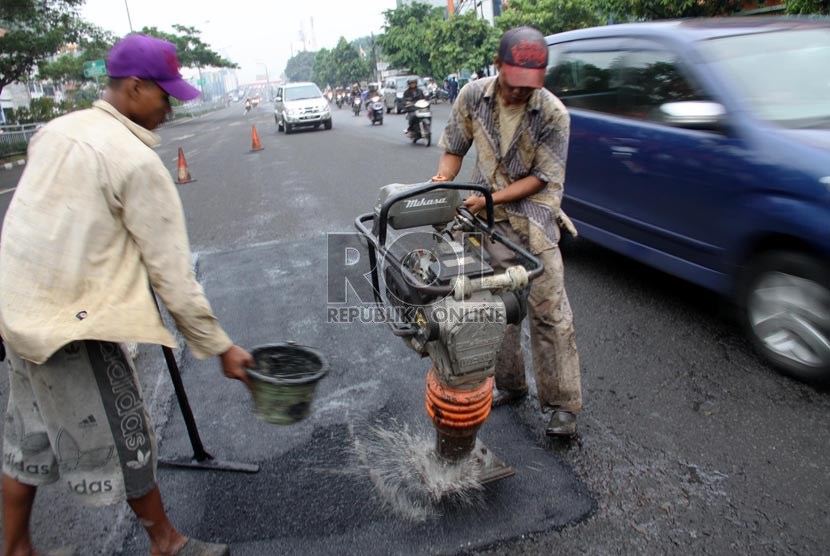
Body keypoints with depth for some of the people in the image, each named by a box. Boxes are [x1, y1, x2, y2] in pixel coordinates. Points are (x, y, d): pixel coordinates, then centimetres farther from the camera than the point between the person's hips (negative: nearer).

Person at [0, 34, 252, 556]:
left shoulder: (56, 130, 7)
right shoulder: (137, 161, -18)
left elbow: (55, 219, 15)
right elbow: (172, 272, -18)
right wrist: (220, 346, -11)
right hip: (71, 323, -8)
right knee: (124, 439, 8)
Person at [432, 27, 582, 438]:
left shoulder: (553, 115, -14)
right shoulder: (473, 96, -3)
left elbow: (541, 178, -11)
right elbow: (454, 148, 8)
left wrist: (490, 198, -19)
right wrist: (441, 184, -10)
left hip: (535, 221, -3)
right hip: (490, 221, 3)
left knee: (549, 311, -4)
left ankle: (562, 404, 8)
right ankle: (509, 385, 28)